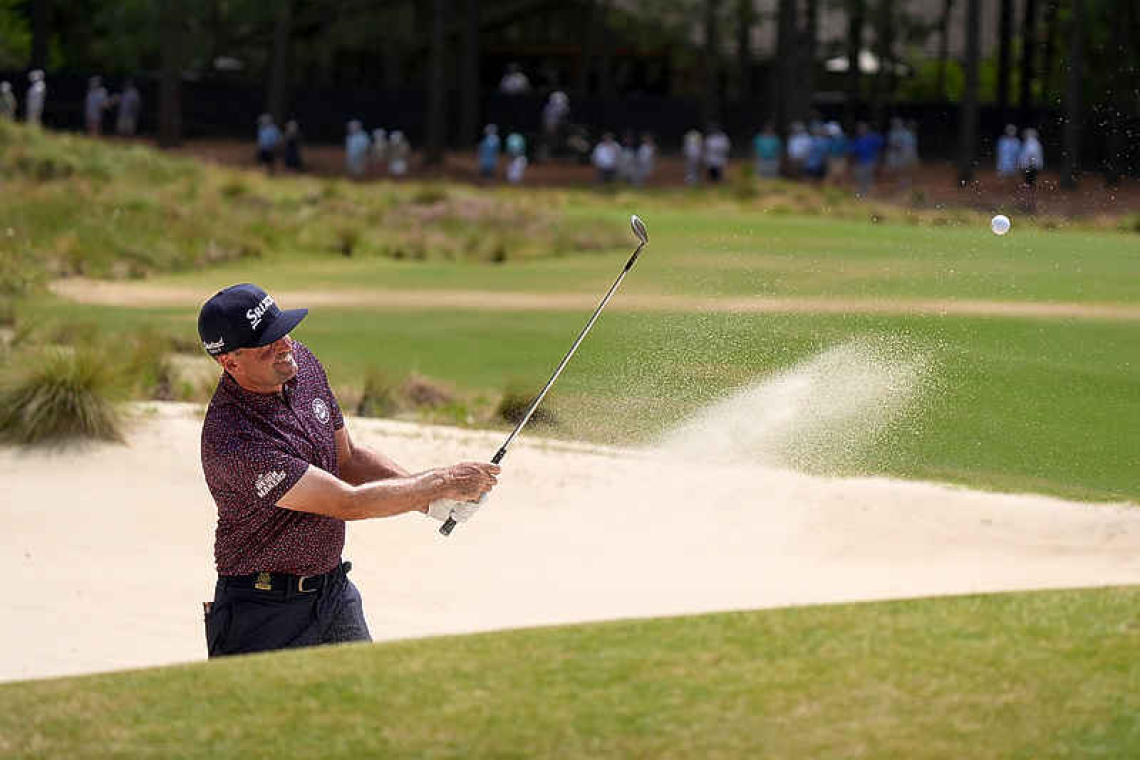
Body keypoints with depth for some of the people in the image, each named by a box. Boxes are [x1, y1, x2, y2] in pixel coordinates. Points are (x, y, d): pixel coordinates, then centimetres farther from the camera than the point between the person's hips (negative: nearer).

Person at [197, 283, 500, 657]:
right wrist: (444, 483, -16)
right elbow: (348, 503, -24)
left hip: (336, 594, 7)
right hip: (265, 610, -7)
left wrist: (429, 496, -3)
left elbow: (349, 459, 12)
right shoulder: (231, 440, -28)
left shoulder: (301, 361, -1)